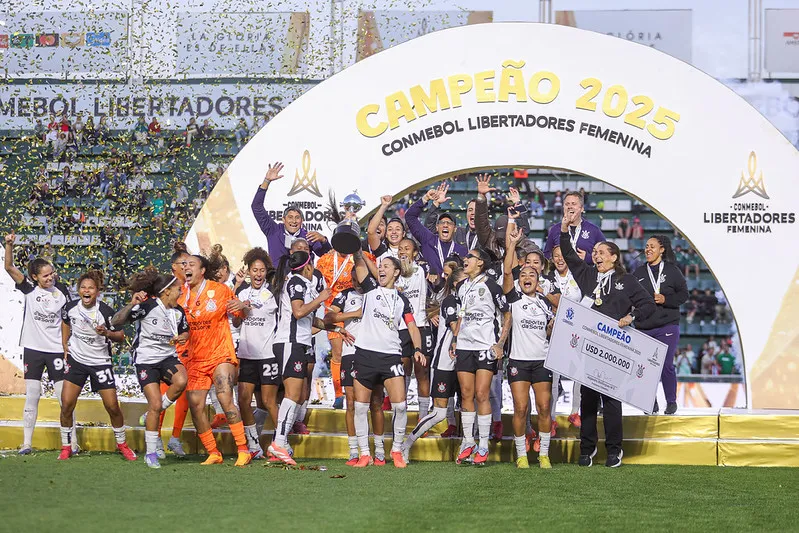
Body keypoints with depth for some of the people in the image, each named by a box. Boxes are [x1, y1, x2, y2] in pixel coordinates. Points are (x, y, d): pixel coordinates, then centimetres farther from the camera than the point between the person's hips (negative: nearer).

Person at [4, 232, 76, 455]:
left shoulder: (62, 291, -1)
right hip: (33, 349, 0)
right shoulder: (29, 289, -2)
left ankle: (72, 442, 6)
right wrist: (9, 245, -27)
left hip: (57, 350, 0)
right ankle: (27, 443, 9)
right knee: (31, 397, 4)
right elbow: (9, 267, -12)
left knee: (64, 397, 0)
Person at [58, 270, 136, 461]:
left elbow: (121, 336, -7)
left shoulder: (105, 311, -16)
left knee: (112, 406, -2)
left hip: (100, 362, -2)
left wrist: (107, 333, -27)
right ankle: (66, 447, 9)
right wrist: (66, 348, 12)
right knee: (66, 405, -5)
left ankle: (121, 443, 19)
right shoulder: (70, 308, -7)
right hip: (75, 360, 2)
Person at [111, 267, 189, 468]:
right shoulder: (147, 306, -15)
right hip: (146, 359, -4)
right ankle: (151, 452, 5)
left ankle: (151, 418, -4)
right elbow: (116, 322, -19)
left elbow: (185, 330, 23)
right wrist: (131, 305, -34)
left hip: (168, 357, 4)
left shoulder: (178, 311, 3)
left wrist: (183, 337, -1)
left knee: (181, 381, -28)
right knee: (155, 405, -11)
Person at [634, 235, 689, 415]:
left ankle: (671, 402, 8)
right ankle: (651, 403, 14)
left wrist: (666, 300, -12)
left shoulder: (672, 270, 2)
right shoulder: (639, 272, 11)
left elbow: (684, 294, 2)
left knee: (666, 365, -7)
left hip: (667, 326, -3)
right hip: (643, 328, 3)